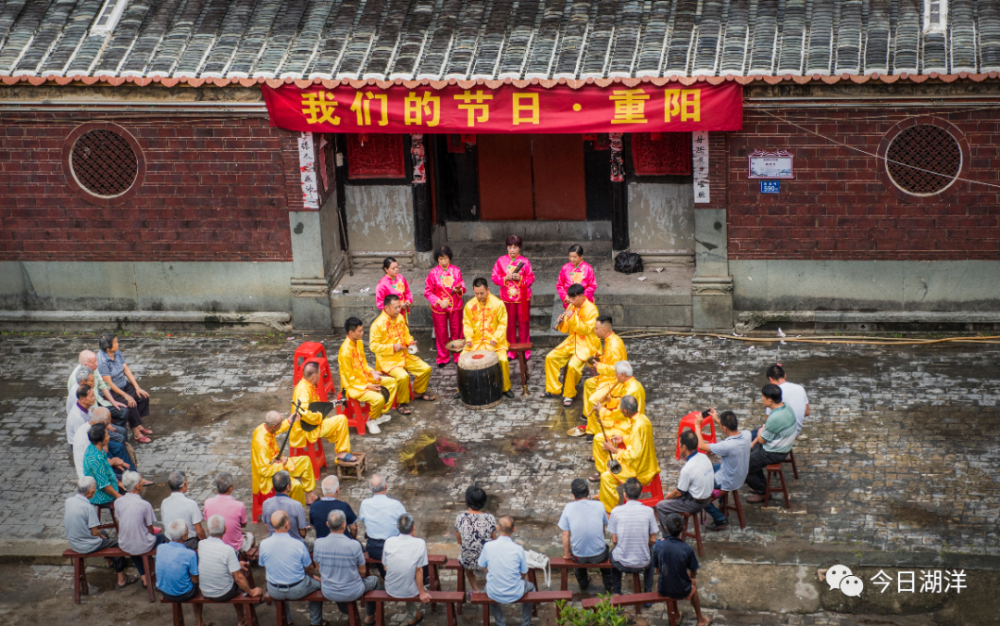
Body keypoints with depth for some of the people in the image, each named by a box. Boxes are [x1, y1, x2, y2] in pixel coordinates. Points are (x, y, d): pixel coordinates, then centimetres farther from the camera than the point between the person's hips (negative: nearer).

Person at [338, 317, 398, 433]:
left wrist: (372, 372, -4)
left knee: (392, 381, 11)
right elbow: (350, 378, -21)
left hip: (365, 378, 10)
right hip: (353, 386, -10)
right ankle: (371, 420, 1)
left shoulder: (359, 343, 1)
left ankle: (382, 413, 19)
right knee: (378, 398, -29)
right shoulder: (345, 352, -28)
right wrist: (367, 386, -24)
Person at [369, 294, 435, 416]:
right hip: (388, 360, -7)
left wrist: (410, 341, 0)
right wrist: (392, 347, -23)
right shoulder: (378, 324, -18)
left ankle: (419, 392, 25)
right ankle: (402, 404, -11)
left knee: (426, 369, -1)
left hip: (404, 355, 7)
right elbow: (373, 345, -17)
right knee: (403, 376, -32)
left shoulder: (400, 318, 6)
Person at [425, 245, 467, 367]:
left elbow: (462, 288, 3)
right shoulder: (433, 273, -9)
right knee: (441, 333, 9)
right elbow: (428, 292, -6)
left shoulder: (456, 270, -3)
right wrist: (439, 301, -17)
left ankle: (458, 357, 24)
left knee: (456, 332, 9)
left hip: (455, 307, 1)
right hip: (439, 309, -1)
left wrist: (458, 290, -20)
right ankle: (443, 358, 25)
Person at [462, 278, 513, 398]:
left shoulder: (497, 304, -8)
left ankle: (506, 387, -1)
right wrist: (468, 338, -8)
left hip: (494, 341, -3)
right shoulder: (470, 305, 0)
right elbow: (466, 323, 7)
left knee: (503, 360, -23)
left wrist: (495, 339, -16)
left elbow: (502, 323, -6)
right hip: (475, 341, 3)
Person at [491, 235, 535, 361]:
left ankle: (524, 350, 14)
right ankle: (511, 351, 17)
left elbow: (531, 279, -1)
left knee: (523, 323, 5)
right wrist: (506, 278, -16)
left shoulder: (524, 262, -2)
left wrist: (520, 278, -18)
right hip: (507, 297, 1)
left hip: (523, 297, -1)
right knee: (509, 324, 7)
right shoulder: (501, 261, 1)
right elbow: (494, 277, 1)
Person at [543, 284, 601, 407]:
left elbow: (587, 330, -21)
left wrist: (573, 318, -27)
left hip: (586, 344, -7)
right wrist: (562, 322, -12)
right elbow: (565, 329, 10)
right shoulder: (571, 307, 7)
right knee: (550, 358, -7)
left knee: (572, 365, -29)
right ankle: (553, 390, 4)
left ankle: (569, 395, -10)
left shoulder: (591, 309, -13)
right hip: (571, 341, 7)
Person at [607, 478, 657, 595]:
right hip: (642, 564, 1)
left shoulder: (616, 511, -12)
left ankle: (616, 593, 38)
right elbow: (653, 540, -2)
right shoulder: (648, 511, -9)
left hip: (622, 564, -1)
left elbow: (614, 540, -5)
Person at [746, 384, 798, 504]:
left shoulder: (775, 418, -34)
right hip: (783, 447, 10)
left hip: (773, 454, -9)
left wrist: (761, 431, 3)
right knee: (748, 450, 26)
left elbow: (762, 439, -20)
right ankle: (761, 483, 35)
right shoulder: (786, 407, -4)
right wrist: (753, 443, 9)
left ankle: (761, 492, 17)